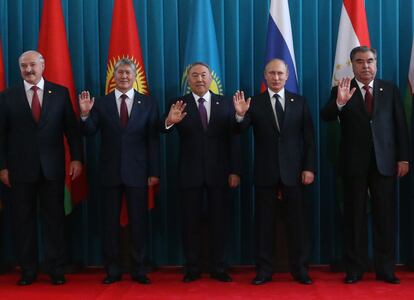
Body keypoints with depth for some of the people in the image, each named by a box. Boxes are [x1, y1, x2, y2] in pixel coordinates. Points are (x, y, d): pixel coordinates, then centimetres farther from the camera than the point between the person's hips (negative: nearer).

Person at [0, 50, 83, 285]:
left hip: (52, 168, 0)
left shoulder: (60, 93, 4)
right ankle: (28, 270, 17)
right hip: (21, 169, 1)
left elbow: (72, 128, 3)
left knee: (55, 219, 4)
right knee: (23, 220, 6)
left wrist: (77, 158, -5)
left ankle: (56, 270, 14)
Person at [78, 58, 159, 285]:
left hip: (137, 172, -1)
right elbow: (89, 132, -3)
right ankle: (112, 270, 17)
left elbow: (153, 139, 1)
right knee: (110, 222, 7)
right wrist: (85, 114, -22)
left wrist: (154, 172, -3)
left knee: (139, 222, 4)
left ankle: (138, 270, 15)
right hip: (110, 172, 1)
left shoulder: (148, 103, 4)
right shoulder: (101, 103, 5)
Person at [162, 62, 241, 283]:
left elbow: (232, 139, 3)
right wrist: (169, 121, -38)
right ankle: (192, 268, 15)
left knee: (219, 221, 6)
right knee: (191, 222, 6)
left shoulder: (225, 104, 5)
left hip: (219, 172, 1)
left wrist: (234, 171, -3)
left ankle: (219, 268, 16)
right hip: (190, 173, -1)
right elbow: (163, 130, -14)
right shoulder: (178, 104, 2)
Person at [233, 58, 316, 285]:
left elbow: (309, 137, 4)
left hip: (293, 170, 1)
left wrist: (309, 168, -4)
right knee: (264, 221, 5)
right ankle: (264, 270, 13)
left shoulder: (299, 102, 6)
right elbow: (241, 130, -10)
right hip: (265, 172, 0)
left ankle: (299, 269, 15)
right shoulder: (254, 103, 2)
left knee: (297, 221, 5)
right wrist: (240, 115, -31)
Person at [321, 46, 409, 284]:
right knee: (355, 217, 4)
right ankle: (355, 269, 11)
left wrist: (403, 158, 0)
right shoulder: (342, 91, 4)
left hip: (384, 162, 1)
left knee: (385, 217, 4)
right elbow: (326, 117, -10)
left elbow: (400, 126, 7)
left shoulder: (390, 90, 9)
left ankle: (386, 269, 12)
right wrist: (339, 102, -29)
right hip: (354, 163, -1)